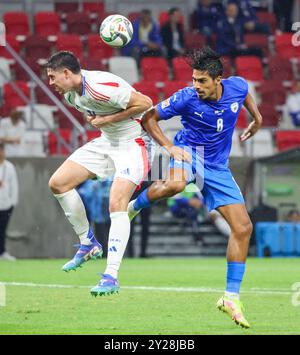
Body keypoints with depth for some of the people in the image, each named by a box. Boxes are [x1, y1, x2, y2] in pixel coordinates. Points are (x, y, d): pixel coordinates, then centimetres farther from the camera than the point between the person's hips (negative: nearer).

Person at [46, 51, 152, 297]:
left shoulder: (100, 87, -28)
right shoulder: (70, 94, 1)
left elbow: (145, 103, -26)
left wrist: (107, 120, -21)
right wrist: (95, 119, -2)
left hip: (133, 143, -9)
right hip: (107, 141, 9)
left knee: (117, 204, -22)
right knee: (58, 183, 2)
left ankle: (111, 276, -20)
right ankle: (88, 244, 15)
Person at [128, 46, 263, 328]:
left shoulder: (237, 87, -9)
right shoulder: (186, 98, -20)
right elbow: (149, 117, -8)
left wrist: (257, 118, 24)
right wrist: (169, 147, -19)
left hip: (217, 167, 4)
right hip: (189, 152, -4)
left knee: (243, 228, -3)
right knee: (175, 184, -43)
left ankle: (231, 299, 6)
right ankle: (133, 207, -11)